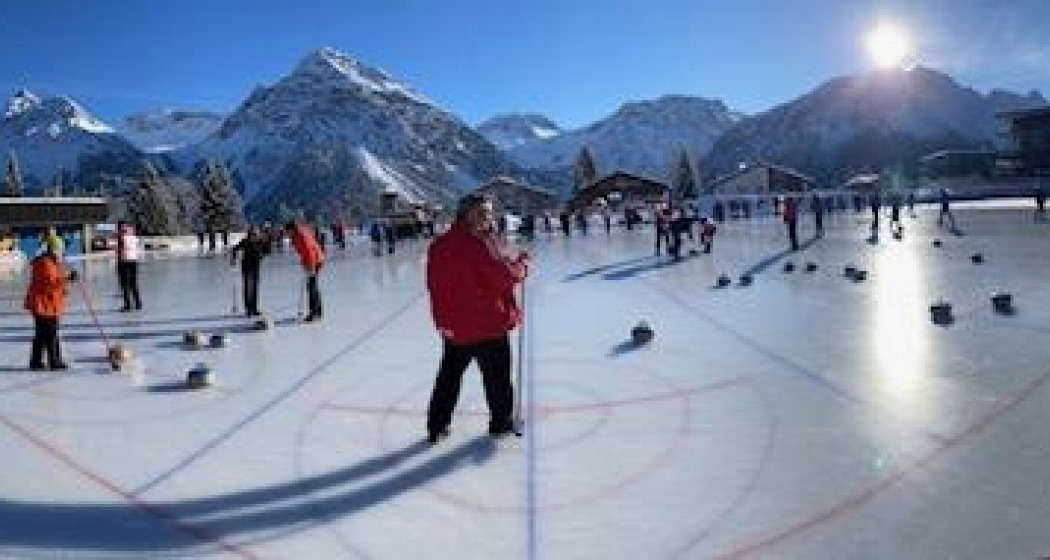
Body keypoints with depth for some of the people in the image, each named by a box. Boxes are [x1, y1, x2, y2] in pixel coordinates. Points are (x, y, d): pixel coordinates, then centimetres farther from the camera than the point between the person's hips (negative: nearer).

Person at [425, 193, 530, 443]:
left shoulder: (439, 245, 3)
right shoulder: (482, 243, -20)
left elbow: (435, 286, 9)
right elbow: (506, 277, -20)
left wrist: (441, 319, 18)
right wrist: (522, 263, 0)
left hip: (453, 328, 6)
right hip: (489, 325, -6)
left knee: (449, 377, 17)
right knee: (497, 376, 12)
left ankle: (437, 425, 24)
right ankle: (502, 421, 25)